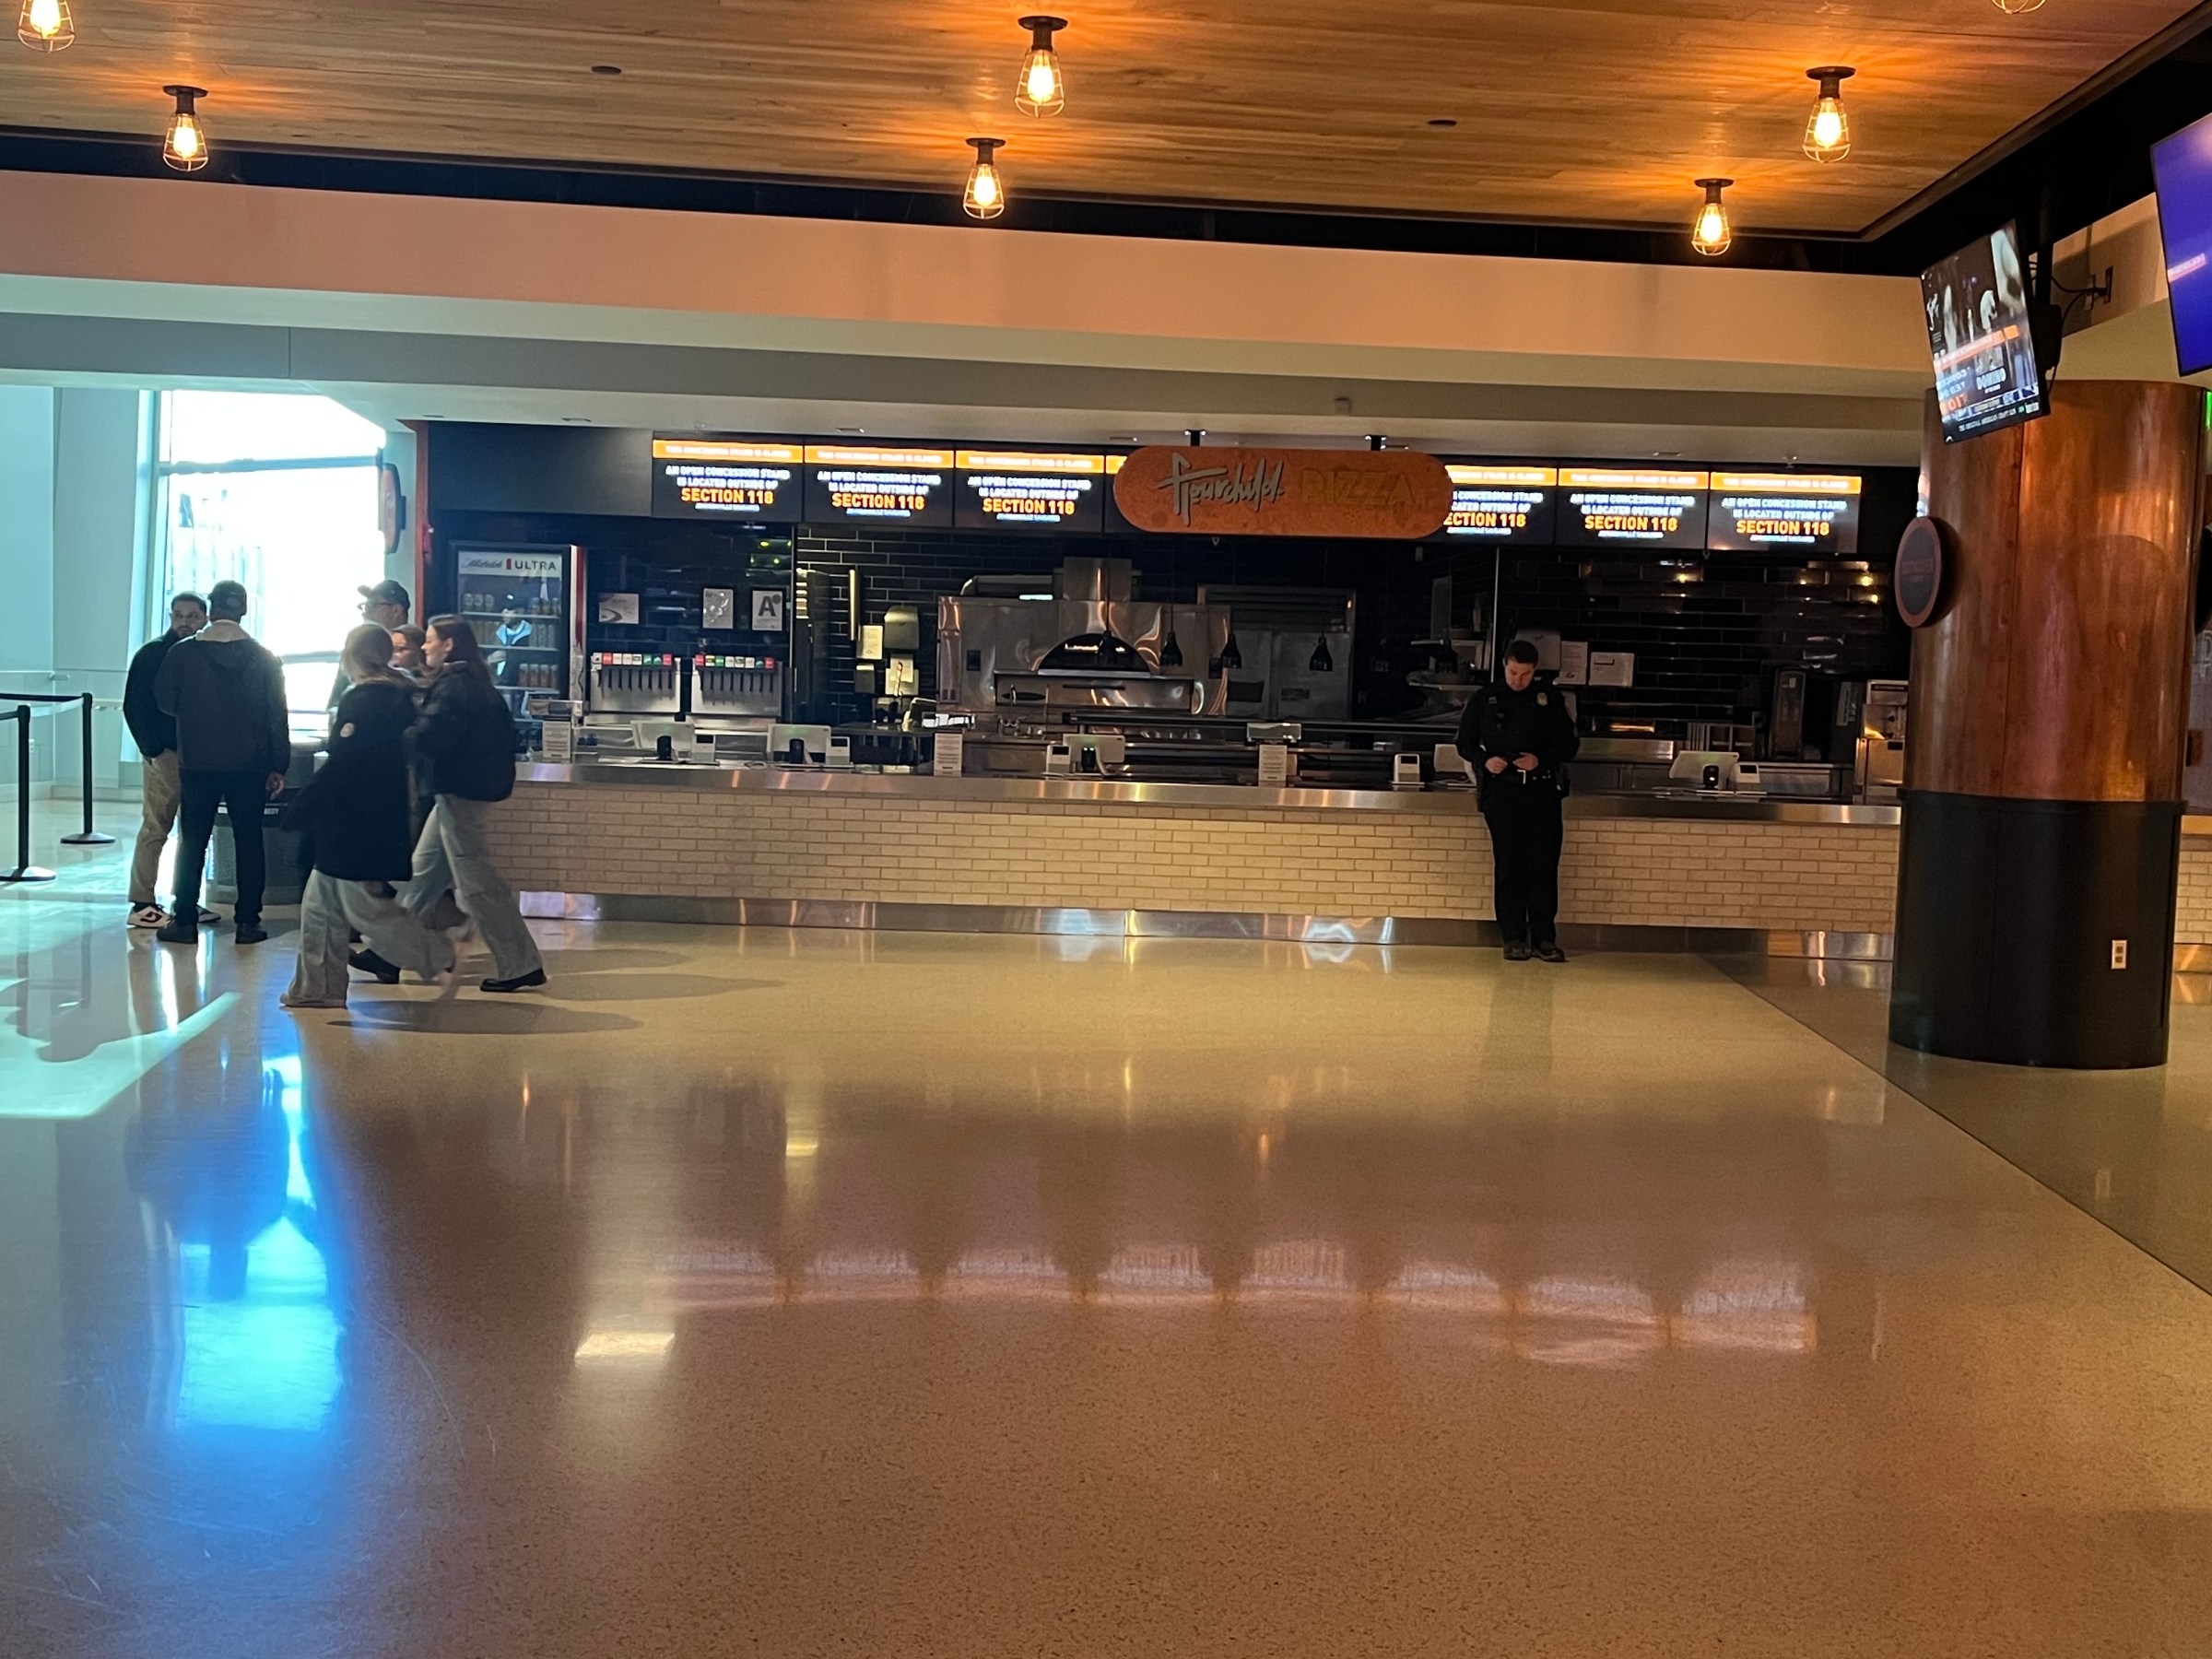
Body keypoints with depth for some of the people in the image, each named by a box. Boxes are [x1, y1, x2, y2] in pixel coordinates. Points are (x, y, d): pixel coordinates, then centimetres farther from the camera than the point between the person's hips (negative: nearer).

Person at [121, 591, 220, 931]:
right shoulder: (150, 655, -2)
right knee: (154, 830, -4)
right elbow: (133, 707, -4)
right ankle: (142, 904, 0)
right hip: (163, 755, -5)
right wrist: (152, 748, -12)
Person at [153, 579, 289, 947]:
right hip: (250, 766, 0)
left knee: (192, 841, 7)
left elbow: (164, 702, 6)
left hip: (198, 764, 0)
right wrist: (278, 766, 3)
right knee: (249, 841, 6)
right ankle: (248, 922, 5)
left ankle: (185, 921, 8)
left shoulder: (182, 653, -4)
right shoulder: (264, 658, -3)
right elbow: (277, 717, -2)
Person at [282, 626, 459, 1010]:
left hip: (354, 824, -9)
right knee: (321, 904, 14)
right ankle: (318, 988, 17)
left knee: (364, 907, -4)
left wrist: (302, 807, -13)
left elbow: (341, 766, -20)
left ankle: (437, 958, -4)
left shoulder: (361, 700, -16)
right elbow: (408, 758, 17)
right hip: (386, 817, 9)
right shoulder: (401, 697, 10)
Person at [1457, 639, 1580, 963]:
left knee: (1544, 866, -2)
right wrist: (1485, 761, -10)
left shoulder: (1550, 699, 8)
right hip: (1502, 790, -1)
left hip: (1543, 791, 1)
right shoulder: (1484, 699, 7)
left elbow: (1569, 743, 9)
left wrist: (1541, 760, -9)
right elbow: (1465, 742, 10)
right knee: (1508, 866, -1)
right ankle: (1514, 937, 4)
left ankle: (1544, 937, 5)